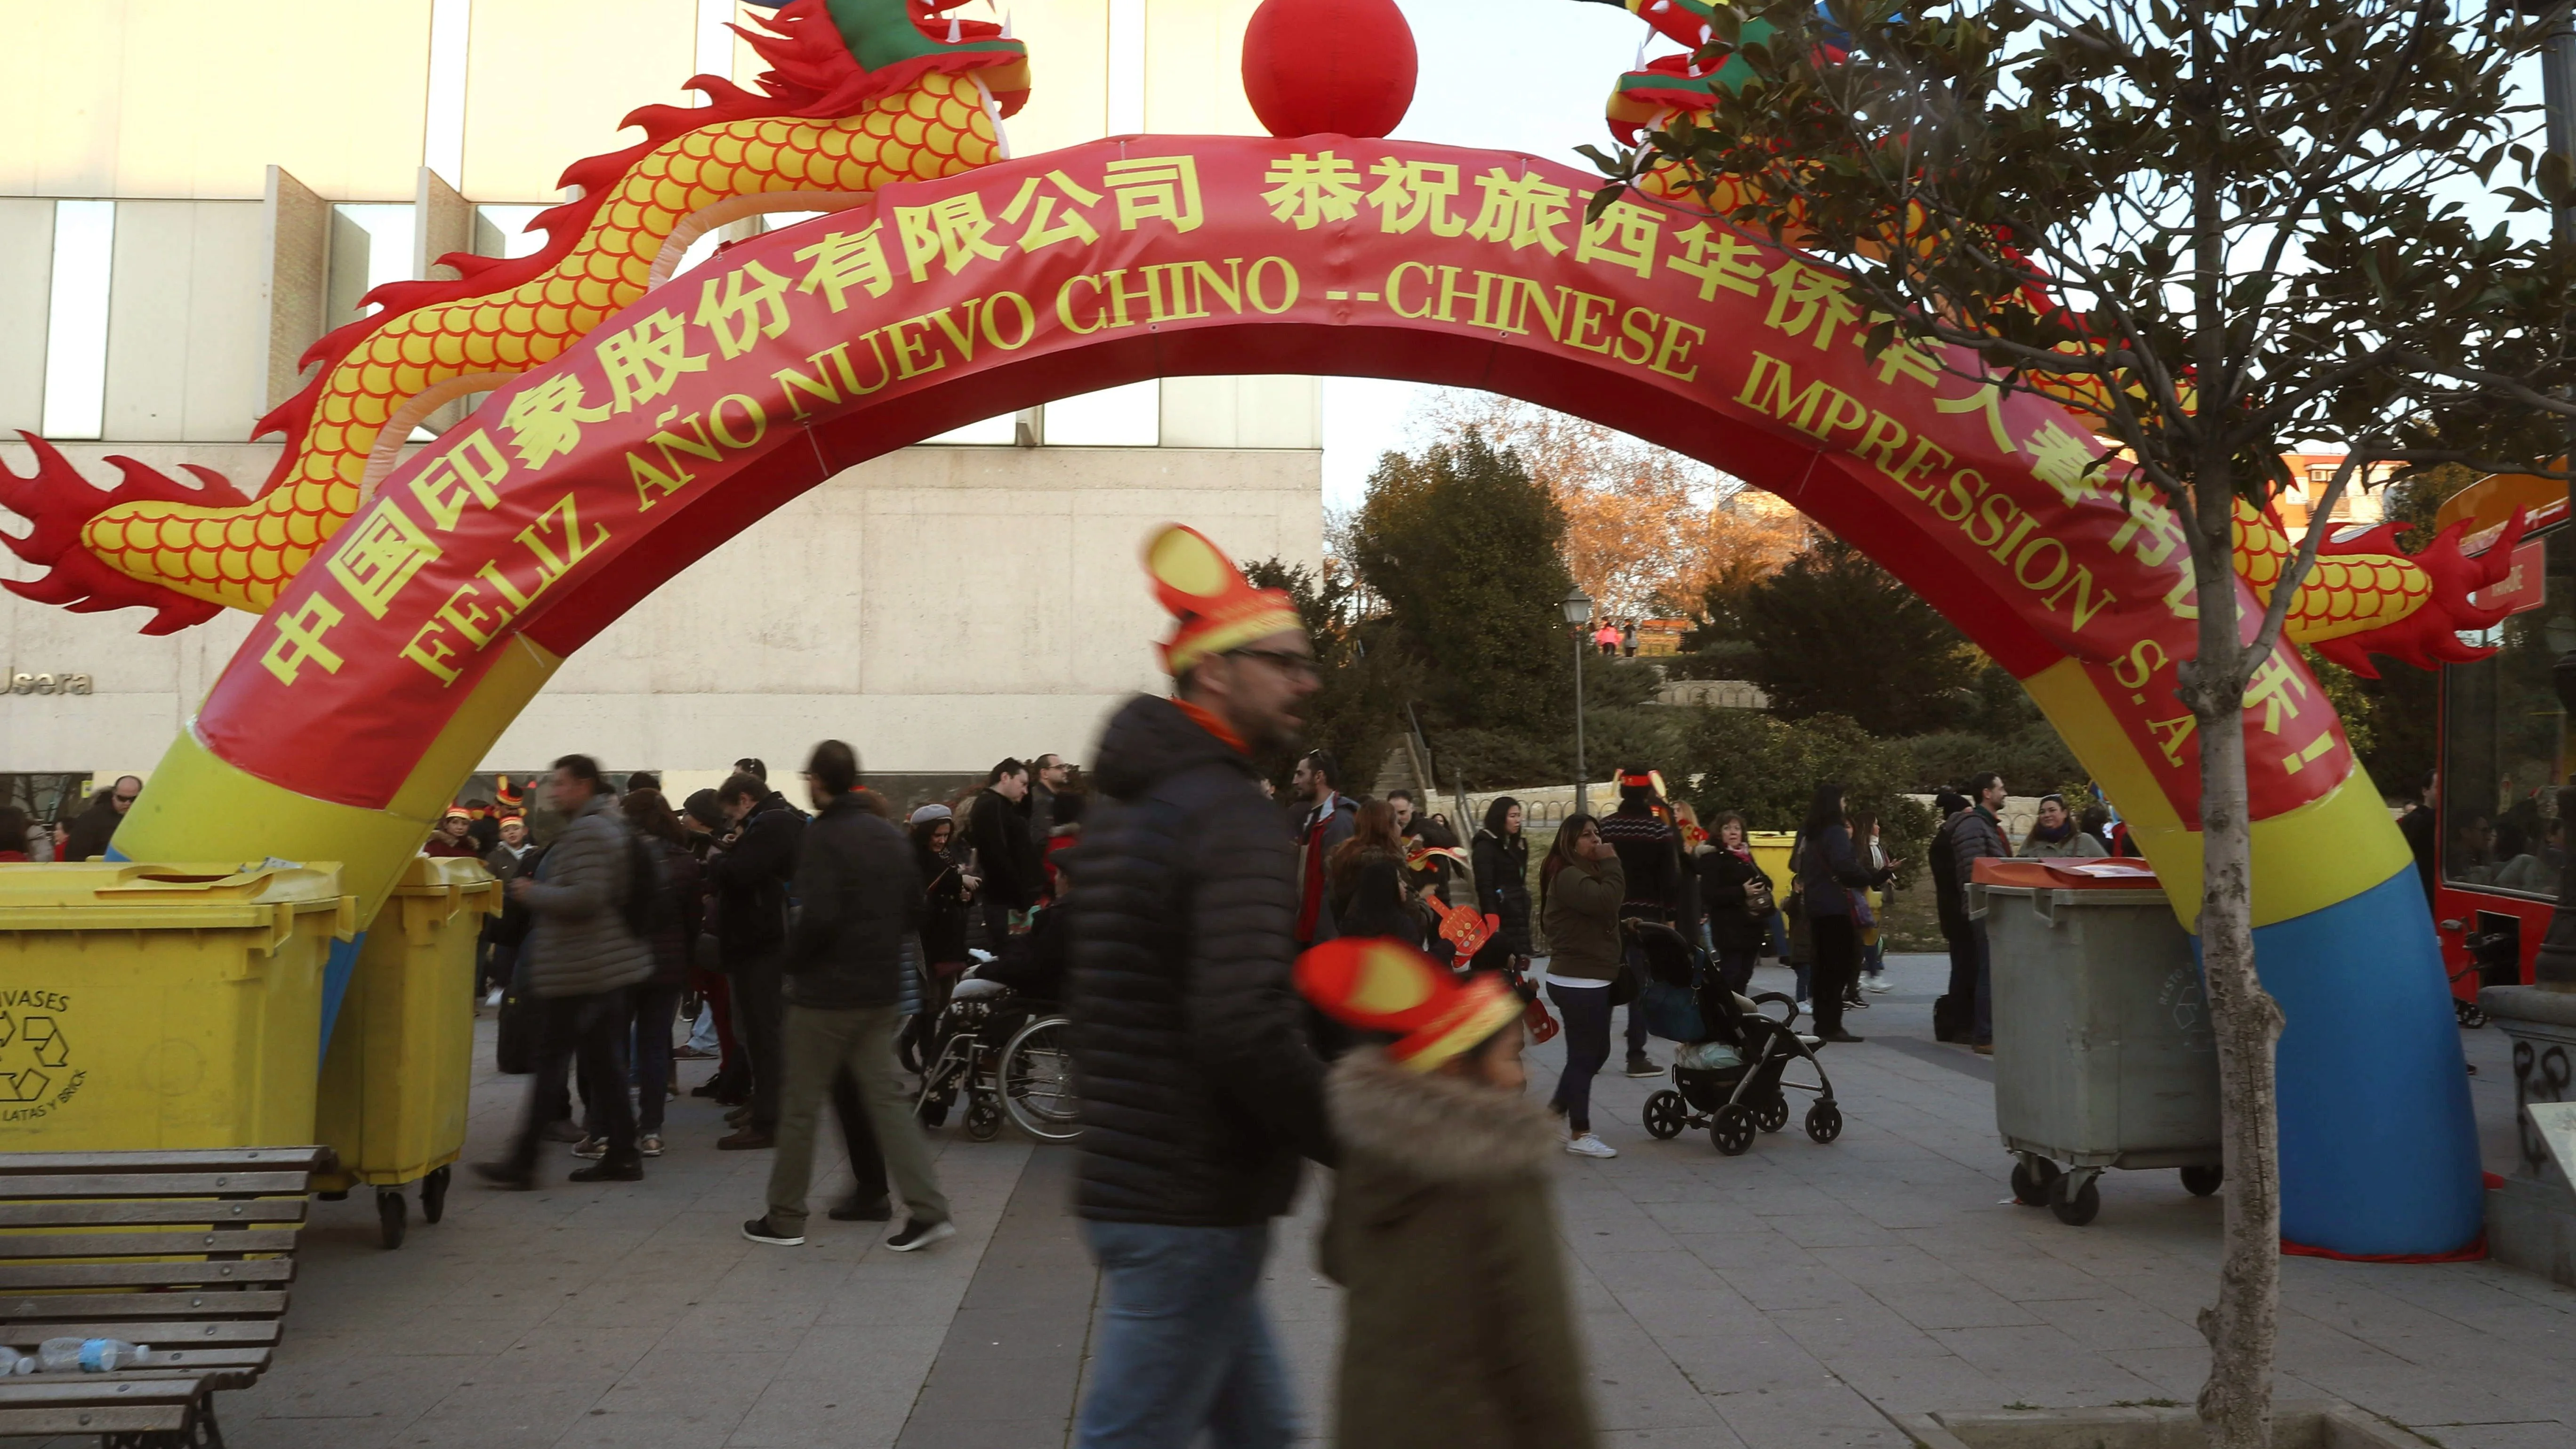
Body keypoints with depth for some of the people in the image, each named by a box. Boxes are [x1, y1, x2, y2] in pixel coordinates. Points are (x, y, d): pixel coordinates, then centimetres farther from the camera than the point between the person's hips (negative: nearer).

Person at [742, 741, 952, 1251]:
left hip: (826, 993, -6)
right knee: (887, 1097, 8)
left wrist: (790, 960, -7)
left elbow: (818, 917, -23)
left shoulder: (822, 838, -14)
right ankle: (928, 1210, 0)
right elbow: (914, 910, 11)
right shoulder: (891, 835, 7)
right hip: (882, 993, 7)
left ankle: (784, 1219, 18)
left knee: (800, 1104, 7)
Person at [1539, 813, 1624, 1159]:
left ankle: (1555, 1110, 25)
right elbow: (1606, 900, -30)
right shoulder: (1568, 876, -15)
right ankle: (1579, 1135, 0)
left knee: (1595, 1052, 14)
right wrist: (1611, 863, -20)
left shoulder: (1584, 873, 19)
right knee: (1585, 1054, -6)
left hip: (1591, 978, 10)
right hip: (1578, 981, -10)